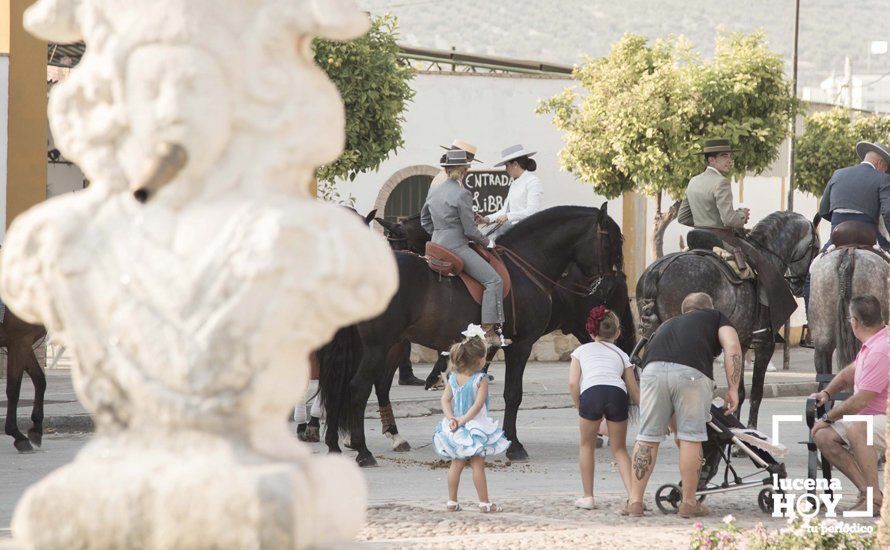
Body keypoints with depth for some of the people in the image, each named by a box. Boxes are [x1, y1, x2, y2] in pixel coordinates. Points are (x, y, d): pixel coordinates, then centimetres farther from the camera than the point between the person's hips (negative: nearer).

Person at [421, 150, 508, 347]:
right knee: (494, 280, -13)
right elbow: (470, 231, -13)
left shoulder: (433, 191, 11)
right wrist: (486, 242, 3)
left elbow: (425, 220, 23)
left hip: (437, 245, 10)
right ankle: (489, 331, -21)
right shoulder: (462, 194, -14)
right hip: (457, 247, -10)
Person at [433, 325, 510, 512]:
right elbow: (478, 405, -22)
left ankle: (451, 501, 17)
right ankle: (484, 502, 3)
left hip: (457, 429, 5)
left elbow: (445, 400, -3)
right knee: (478, 465, -1)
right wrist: (463, 420, -18)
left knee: (456, 464, 13)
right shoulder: (481, 380, -17)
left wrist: (451, 418, -10)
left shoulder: (453, 378, 0)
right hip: (476, 427, -5)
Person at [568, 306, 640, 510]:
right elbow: (634, 392, 26)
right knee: (619, 449, 17)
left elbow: (573, 383, 13)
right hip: (617, 394, 2)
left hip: (591, 393, -2)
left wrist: (580, 409, 22)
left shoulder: (582, 350, 27)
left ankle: (588, 497, 21)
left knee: (587, 445, 20)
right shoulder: (621, 355, 30)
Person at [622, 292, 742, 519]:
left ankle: (635, 501, 13)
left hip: (653, 370, 3)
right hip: (692, 372, -3)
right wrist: (733, 389, 7)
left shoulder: (668, 325, 39)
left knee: (647, 438, 10)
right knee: (691, 438, 6)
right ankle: (688, 503, 12)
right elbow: (732, 346, 9)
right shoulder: (715, 318, 29)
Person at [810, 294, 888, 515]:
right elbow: (850, 373, 31)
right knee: (823, 436, -5)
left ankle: (874, 496, -32)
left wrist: (827, 418, -7)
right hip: (870, 419, 11)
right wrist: (826, 393, 15)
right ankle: (866, 490, -9)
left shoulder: (881, 351, -22)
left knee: (854, 427, -39)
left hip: (883, 421, -11)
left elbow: (859, 402, -21)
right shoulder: (871, 345, 12)